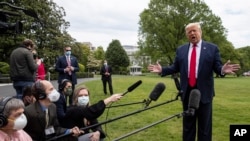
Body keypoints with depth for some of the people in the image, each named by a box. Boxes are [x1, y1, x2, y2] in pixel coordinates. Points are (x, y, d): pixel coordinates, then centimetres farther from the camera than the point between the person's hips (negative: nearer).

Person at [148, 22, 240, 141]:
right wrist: (162, 70, -6)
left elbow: (217, 67, -3)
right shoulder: (181, 50, 9)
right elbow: (175, 68, 8)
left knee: (204, 124, 8)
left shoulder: (212, 48, 0)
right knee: (188, 123, 15)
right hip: (187, 91, 3)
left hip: (204, 92, -2)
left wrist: (222, 70, -26)